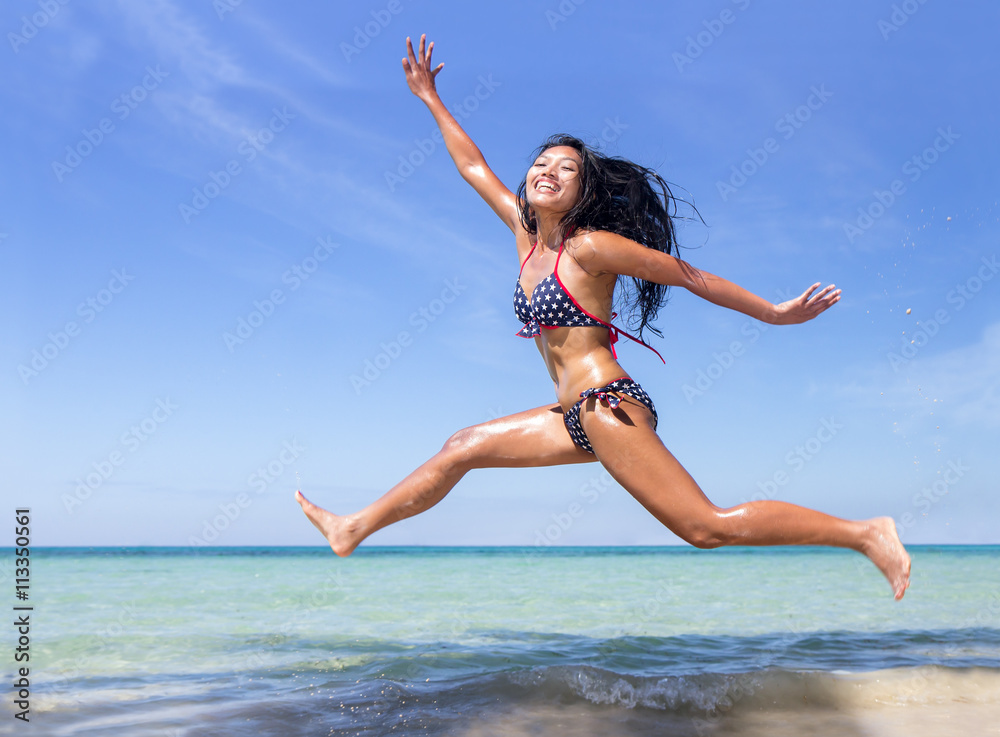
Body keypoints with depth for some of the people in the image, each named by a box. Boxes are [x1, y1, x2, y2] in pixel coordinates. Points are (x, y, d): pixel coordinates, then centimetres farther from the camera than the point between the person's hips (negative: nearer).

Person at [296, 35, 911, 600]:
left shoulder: (590, 245, -9)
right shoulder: (526, 234, 12)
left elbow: (690, 276, -5)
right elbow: (474, 167, 23)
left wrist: (775, 312, -4)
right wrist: (431, 100, 29)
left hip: (607, 405, -8)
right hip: (578, 415, 8)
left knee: (709, 527, -14)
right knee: (463, 448, 14)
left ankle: (865, 534, -7)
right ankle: (353, 529, 27)